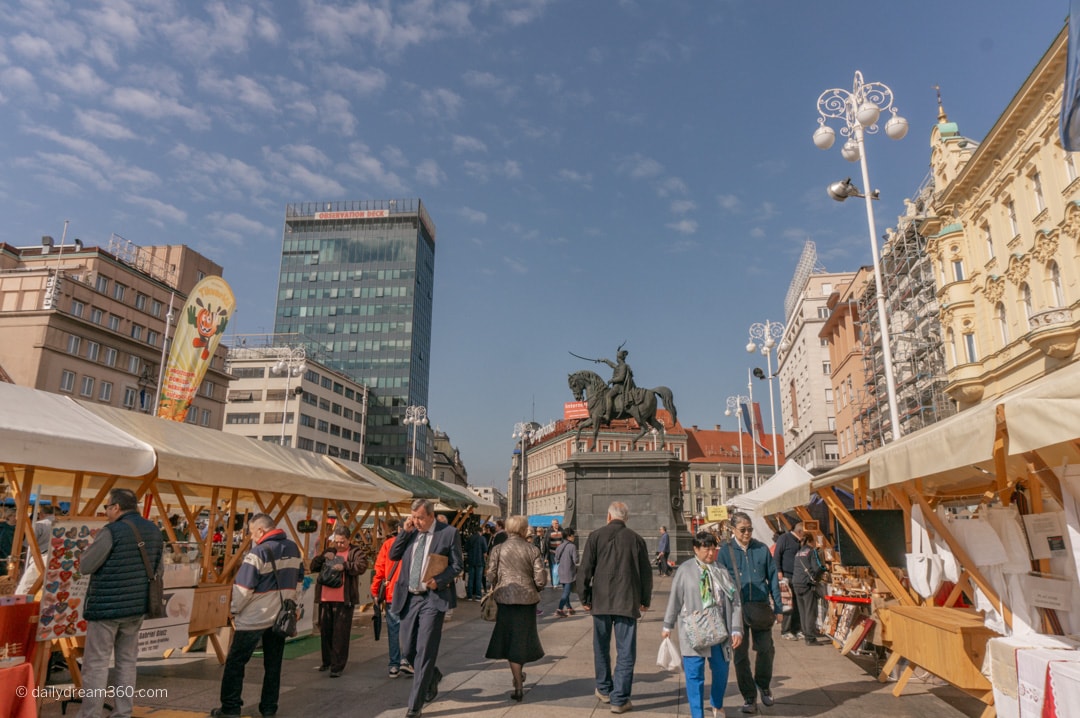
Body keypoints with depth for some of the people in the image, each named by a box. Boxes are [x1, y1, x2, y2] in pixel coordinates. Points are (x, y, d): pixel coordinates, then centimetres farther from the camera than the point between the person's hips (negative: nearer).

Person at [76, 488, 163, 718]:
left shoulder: (112, 531, -16)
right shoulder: (154, 531, 6)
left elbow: (84, 567, -9)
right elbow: (157, 569, 15)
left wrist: (92, 547, 7)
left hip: (106, 607, -6)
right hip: (136, 606, 7)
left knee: (96, 664, 3)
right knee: (127, 662, 13)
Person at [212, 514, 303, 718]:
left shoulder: (259, 552, -17)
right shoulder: (293, 548, 5)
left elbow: (243, 587, -17)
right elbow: (298, 579, 14)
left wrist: (235, 610, -2)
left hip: (254, 617, -6)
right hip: (281, 616, 6)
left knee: (235, 662, 9)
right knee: (273, 663, 13)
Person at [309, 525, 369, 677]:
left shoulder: (356, 552, 0)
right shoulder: (329, 551, 17)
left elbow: (362, 566, -17)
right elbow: (313, 567, 14)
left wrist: (345, 565, -31)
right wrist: (323, 557, -4)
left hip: (344, 600, -5)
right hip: (325, 599, 6)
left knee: (341, 633, -5)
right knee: (325, 631, 16)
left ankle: (337, 666, 2)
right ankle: (327, 661, 34)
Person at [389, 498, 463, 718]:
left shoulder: (449, 532, -7)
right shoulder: (410, 532, 6)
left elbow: (457, 565, -4)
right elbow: (393, 555, 4)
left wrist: (438, 581, -19)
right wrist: (405, 531, -7)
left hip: (433, 598, -5)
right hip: (409, 598, 5)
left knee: (424, 652, -4)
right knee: (408, 649, 12)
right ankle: (432, 676, 40)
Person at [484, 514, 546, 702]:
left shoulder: (498, 550, -4)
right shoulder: (533, 550, -5)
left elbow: (491, 576, -5)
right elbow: (541, 579, -7)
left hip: (505, 598, 0)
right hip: (528, 599, 0)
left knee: (510, 639, 10)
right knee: (523, 638, 19)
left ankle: (519, 685, 10)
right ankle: (519, 674, 32)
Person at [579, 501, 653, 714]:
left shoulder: (596, 536, -1)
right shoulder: (636, 539, 1)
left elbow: (586, 569, -2)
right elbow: (646, 572, 4)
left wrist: (584, 597, 7)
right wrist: (645, 600, 14)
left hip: (601, 601, 1)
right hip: (628, 602, -1)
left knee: (601, 648, 17)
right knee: (625, 652, 4)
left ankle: (604, 689, 31)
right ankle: (619, 699, 4)